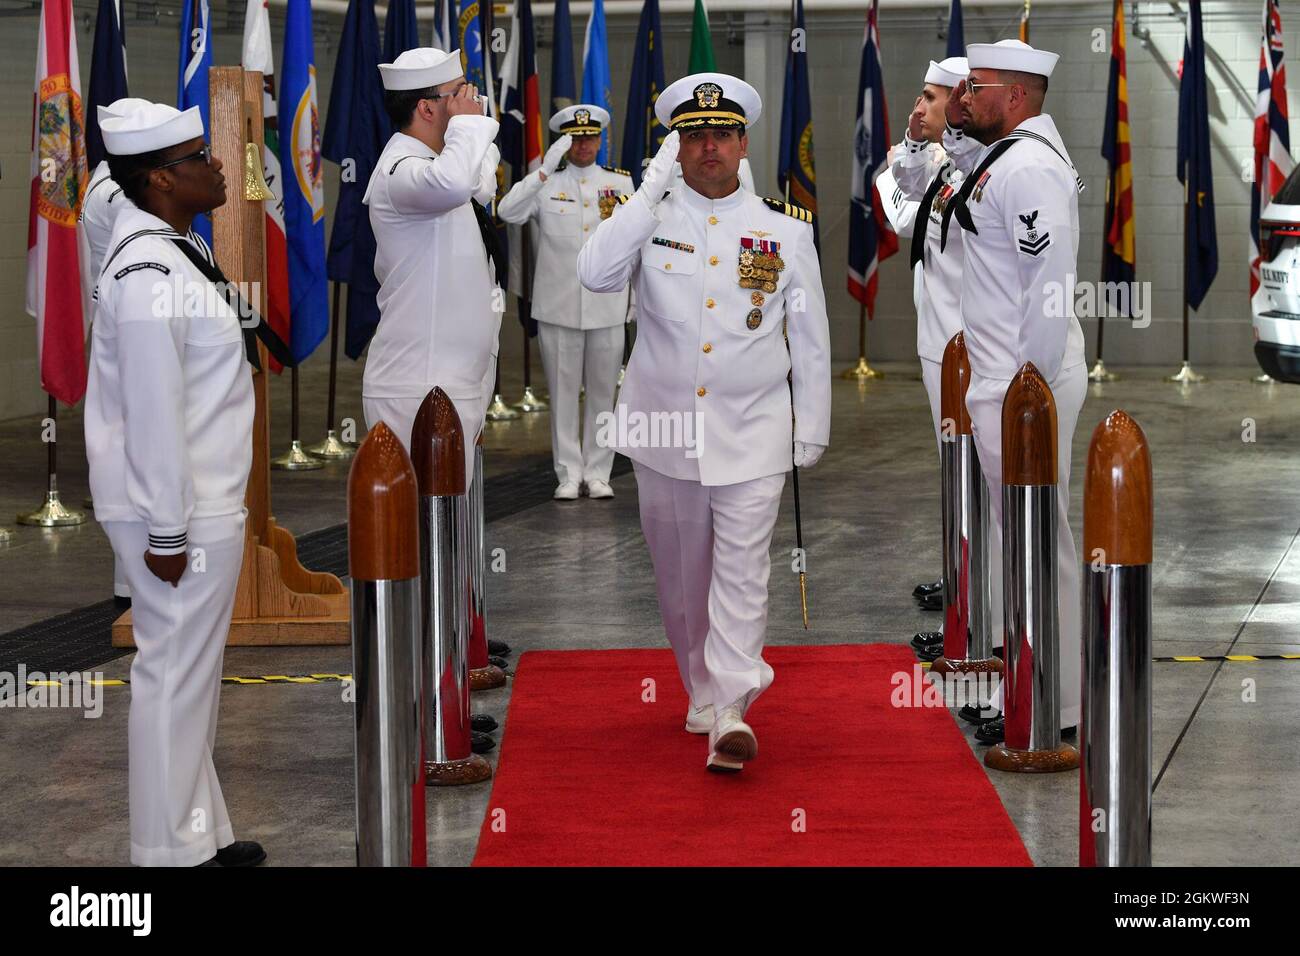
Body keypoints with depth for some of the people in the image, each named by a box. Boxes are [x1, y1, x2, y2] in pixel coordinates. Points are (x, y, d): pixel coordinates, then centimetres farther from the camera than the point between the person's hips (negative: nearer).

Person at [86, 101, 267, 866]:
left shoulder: (166, 251, 11)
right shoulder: (150, 274, -21)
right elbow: (153, 413, -23)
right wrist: (166, 532, -21)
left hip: (206, 502, 10)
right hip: (181, 514, -10)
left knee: (192, 673, 17)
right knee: (175, 674, -2)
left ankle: (201, 829, 28)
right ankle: (173, 851, 7)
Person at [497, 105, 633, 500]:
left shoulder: (620, 182, 8)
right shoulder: (546, 182, 2)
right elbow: (507, 212, -15)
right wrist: (546, 170, -19)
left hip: (608, 305, 1)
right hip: (558, 306, -1)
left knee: (603, 392, 6)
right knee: (563, 392, 3)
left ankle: (598, 473, 13)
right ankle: (569, 474, 10)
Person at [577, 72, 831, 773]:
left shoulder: (785, 229, 4)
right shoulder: (648, 218, 3)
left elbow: (810, 337, 9)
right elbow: (594, 274, -17)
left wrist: (812, 428, 8)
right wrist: (651, 191, -16)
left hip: (752, 432, -1)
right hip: (663, 427, 2)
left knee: (742, 569, -10)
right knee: (681, 571, 12)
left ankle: (732, 709, -13)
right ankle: (703, 690, 28)